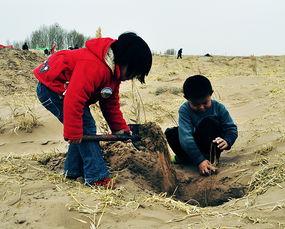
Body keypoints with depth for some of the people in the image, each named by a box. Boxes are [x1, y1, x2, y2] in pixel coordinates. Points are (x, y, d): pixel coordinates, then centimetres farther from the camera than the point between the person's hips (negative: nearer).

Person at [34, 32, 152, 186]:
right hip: (51, 88, -10)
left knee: (84, 129, 10)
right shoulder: (94, 66, -31)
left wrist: (120, 128, 5)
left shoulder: (113, 69, 2)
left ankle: (72, 171, 21)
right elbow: (74, 100, -35)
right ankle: (97, 178, -8)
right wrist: (73, 133, -28)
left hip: (63, 89, 10)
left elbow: (111, 102, 10)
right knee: (85, 128, -12)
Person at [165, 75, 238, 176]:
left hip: (213, 144, 0)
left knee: (208, 121, -28)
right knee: (170, 133, -21)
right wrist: (200, 160, -40)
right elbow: (185, 138, -31)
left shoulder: (218, 107, -15)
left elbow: (232, 128, -10)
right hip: (193, 145, 0)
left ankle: (212, 157, -22)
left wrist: (227, 141, -34)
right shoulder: (185, 110, -20)